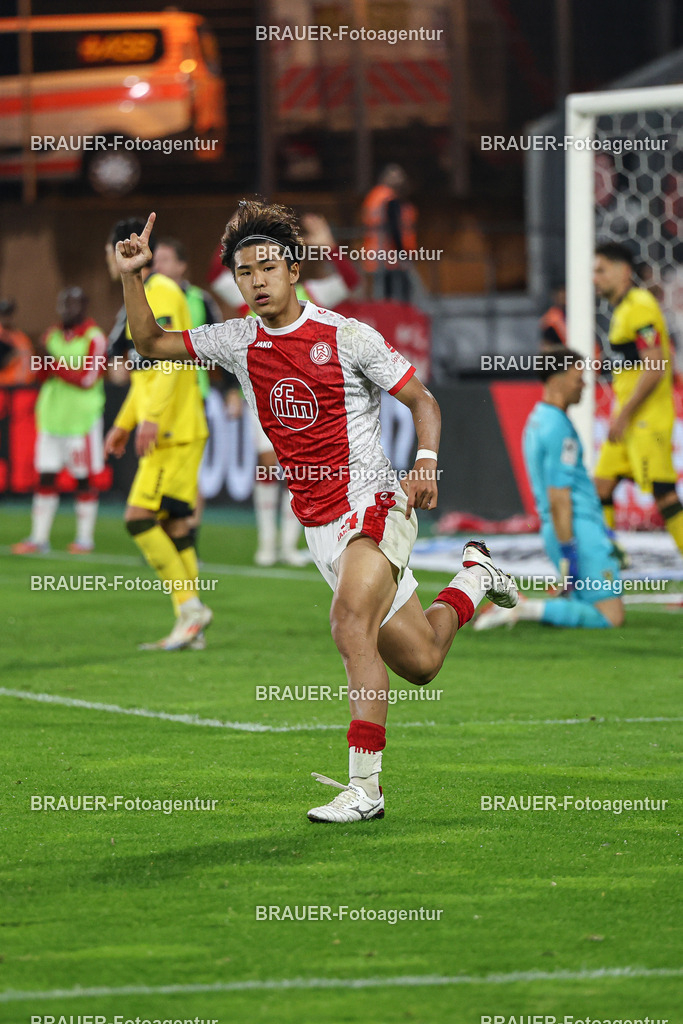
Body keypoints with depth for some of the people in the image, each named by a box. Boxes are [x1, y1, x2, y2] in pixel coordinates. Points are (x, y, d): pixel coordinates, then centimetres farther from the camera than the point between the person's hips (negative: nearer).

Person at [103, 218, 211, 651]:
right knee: (174, 523, 7)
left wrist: (152, 416, -29)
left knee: (140, 517, -13)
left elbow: (170, 359, -22)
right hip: (173, 432, 10)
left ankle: (191, 606, -12)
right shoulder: (144, 296, 21)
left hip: (174, 431, -10)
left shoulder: (161, 293, -11)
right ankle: (190, 625, 6)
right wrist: (124, 423, 30)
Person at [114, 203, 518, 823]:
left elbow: (423, 400, -3)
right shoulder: (239, 342, 7)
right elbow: (151, 343, 14)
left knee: (351, 624, -29)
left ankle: (364, 787, -27)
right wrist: (133, 278, -2)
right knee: (419, 664, 10)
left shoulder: (348, 336, -8)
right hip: (319, 526, 6)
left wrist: (426, 462, -20)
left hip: (372, 503, -6)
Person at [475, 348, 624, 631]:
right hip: (578, 530, -10)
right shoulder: (558, 428, -15)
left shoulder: (536, 420, 16)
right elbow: (558, 499, -18)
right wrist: (568, 553, -19)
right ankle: (526, 609, -19)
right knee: (611, 616, -11)